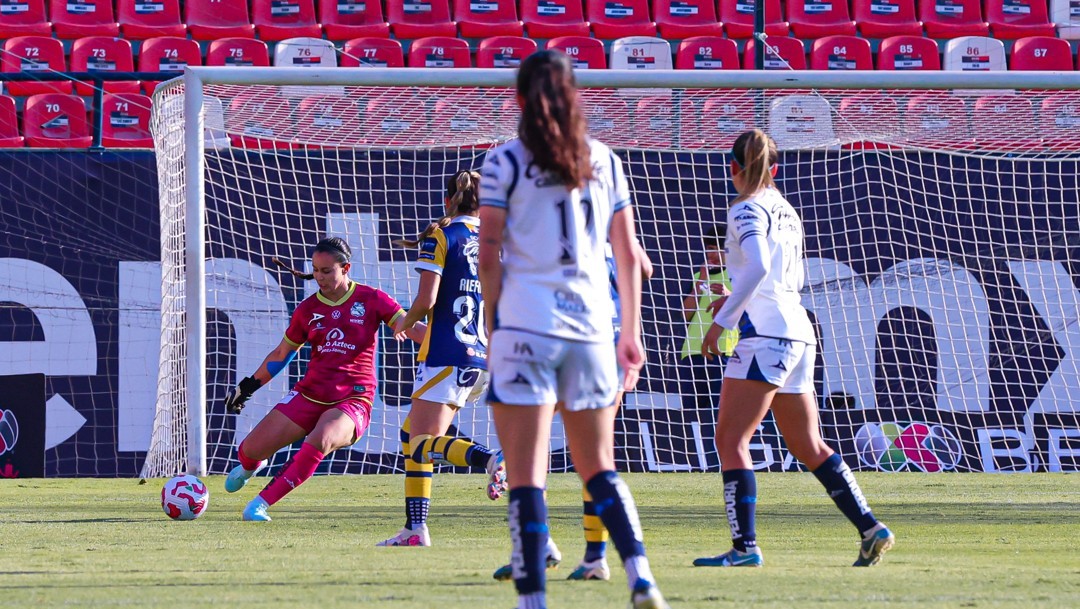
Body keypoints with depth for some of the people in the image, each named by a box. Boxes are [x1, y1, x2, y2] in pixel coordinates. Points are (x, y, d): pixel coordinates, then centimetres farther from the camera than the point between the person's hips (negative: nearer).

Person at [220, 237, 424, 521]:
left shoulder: (371, 300, -2)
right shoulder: (308, 309, 7)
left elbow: (414, 329, -5)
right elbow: (281, 354, 18)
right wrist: (249, 386, 19)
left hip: (353, 400, -4)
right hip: (309, 395, 4)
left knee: (320, 441, -37)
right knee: (249, 450, -4)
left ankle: (262, 503, -27)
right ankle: (250, 465, 39)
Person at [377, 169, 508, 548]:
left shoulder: (439, 237, -4)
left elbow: (426, 300, -12)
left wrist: (404, 322, 8)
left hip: (448, 355, -7)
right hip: (486, 357, 7)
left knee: (422, 443, -9)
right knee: (413, 433, 17)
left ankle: (492, 459, -36)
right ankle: (415, 528, 11)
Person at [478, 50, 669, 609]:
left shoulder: (504, 163, -1)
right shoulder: (603, 160, 10)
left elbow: (490, 255, -4)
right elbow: (628, 255, 11)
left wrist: (492, 330, 4)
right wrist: (631, 333, 17)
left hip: (524, 323, -4)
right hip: (591, 325, 4)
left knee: (525, 474, -3)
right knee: (598, 466, 15)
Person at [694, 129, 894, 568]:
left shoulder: (747, 210, -6)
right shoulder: (786, 211, 19)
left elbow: (758, 267, -22)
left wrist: (721, 322, -20)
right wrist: (735, 301, 29)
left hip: (766, 334, -9)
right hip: (799, 334, 9)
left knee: (729, 439, -8)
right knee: (808, 447, 15)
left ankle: (744, 546, -16)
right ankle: (871, 530, 12)